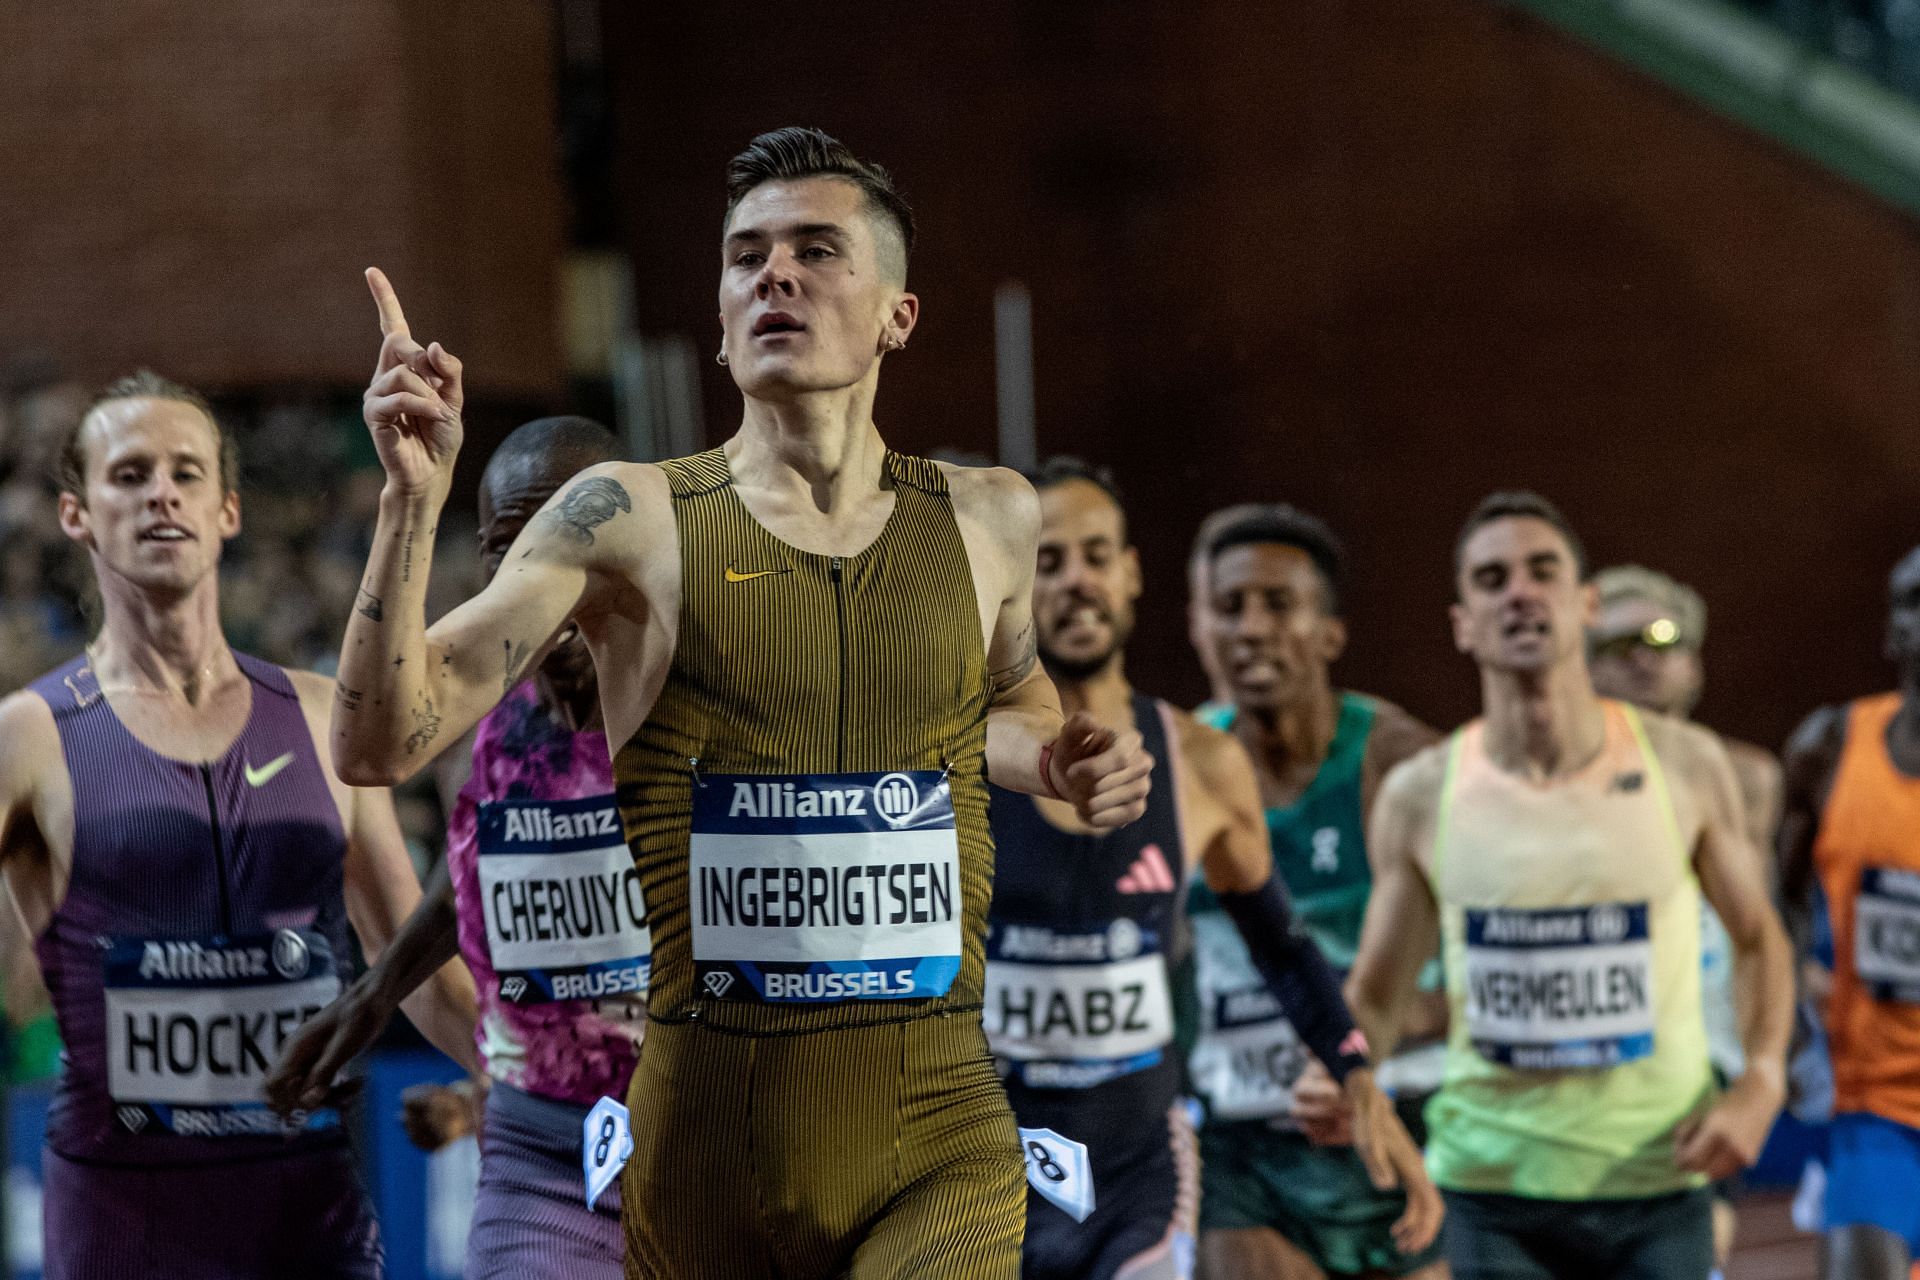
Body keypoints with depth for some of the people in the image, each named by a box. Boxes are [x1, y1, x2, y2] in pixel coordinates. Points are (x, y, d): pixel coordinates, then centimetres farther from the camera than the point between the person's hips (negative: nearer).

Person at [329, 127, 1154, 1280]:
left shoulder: (988, 520, 7)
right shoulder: (631, 520, -1)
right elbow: (381, 744, -8)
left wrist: (1060, 765, 6)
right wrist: (415, 496, -19)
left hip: (939, 1149, 0)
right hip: (710, 1149, 0)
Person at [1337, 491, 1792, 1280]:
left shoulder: (1683, 767, -2)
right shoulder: (1420, 798, -3)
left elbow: (1757, 936, 11)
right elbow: (1374, 993, 8)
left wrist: (1761, 1082, -5)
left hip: (1656, 1183, 0)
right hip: (1490, 1191, 0)